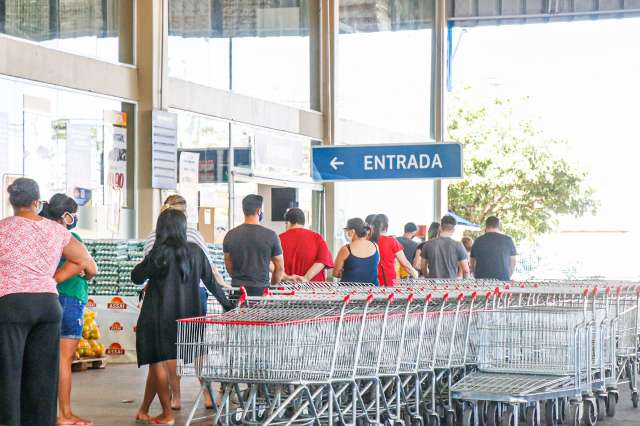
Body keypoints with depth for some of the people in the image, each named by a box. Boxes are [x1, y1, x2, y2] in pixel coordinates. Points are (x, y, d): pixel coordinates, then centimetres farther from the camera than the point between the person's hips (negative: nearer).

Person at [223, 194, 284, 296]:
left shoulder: (230, 235, 5)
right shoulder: (270, 235, -3)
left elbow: (228, 266, 12)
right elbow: (280, 267, 2)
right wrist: (272, 285, 17)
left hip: (237, 288, 3)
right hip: (261, 289, -3)